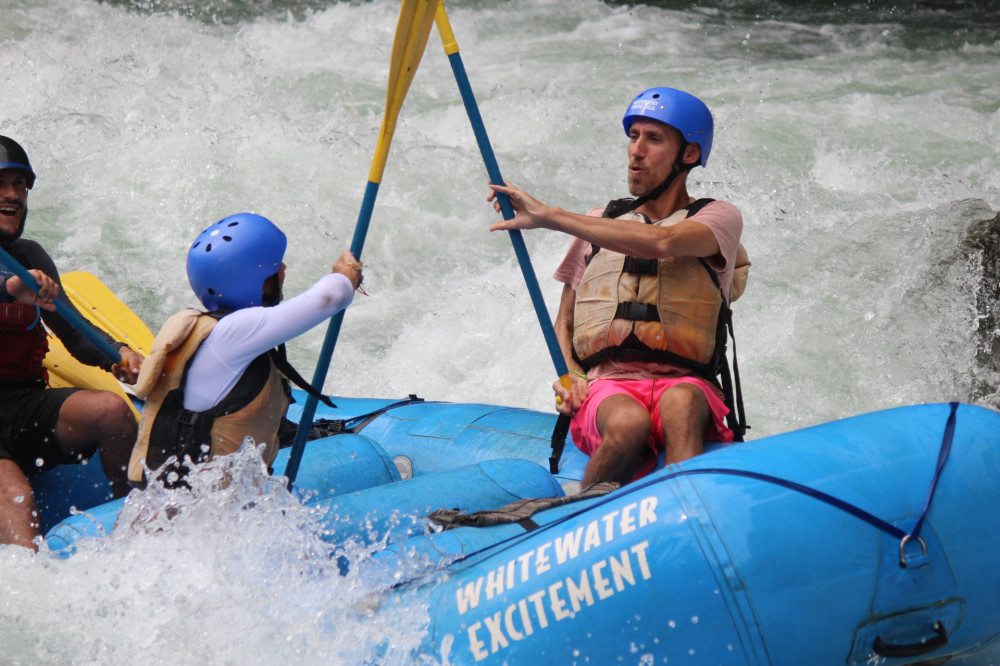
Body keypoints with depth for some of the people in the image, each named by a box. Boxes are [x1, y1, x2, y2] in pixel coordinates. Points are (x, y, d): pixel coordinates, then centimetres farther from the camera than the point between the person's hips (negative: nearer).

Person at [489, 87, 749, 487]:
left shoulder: (720, 218, 8)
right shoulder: (598, 225, 21)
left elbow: (660, 243, -16)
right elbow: (563, 322, 24)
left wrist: (548, 217, -15)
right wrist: (572, 378, 0)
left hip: (686, 382, -2)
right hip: (606, 386, 2)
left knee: (680, 402, -39)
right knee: (628, 422, -36)